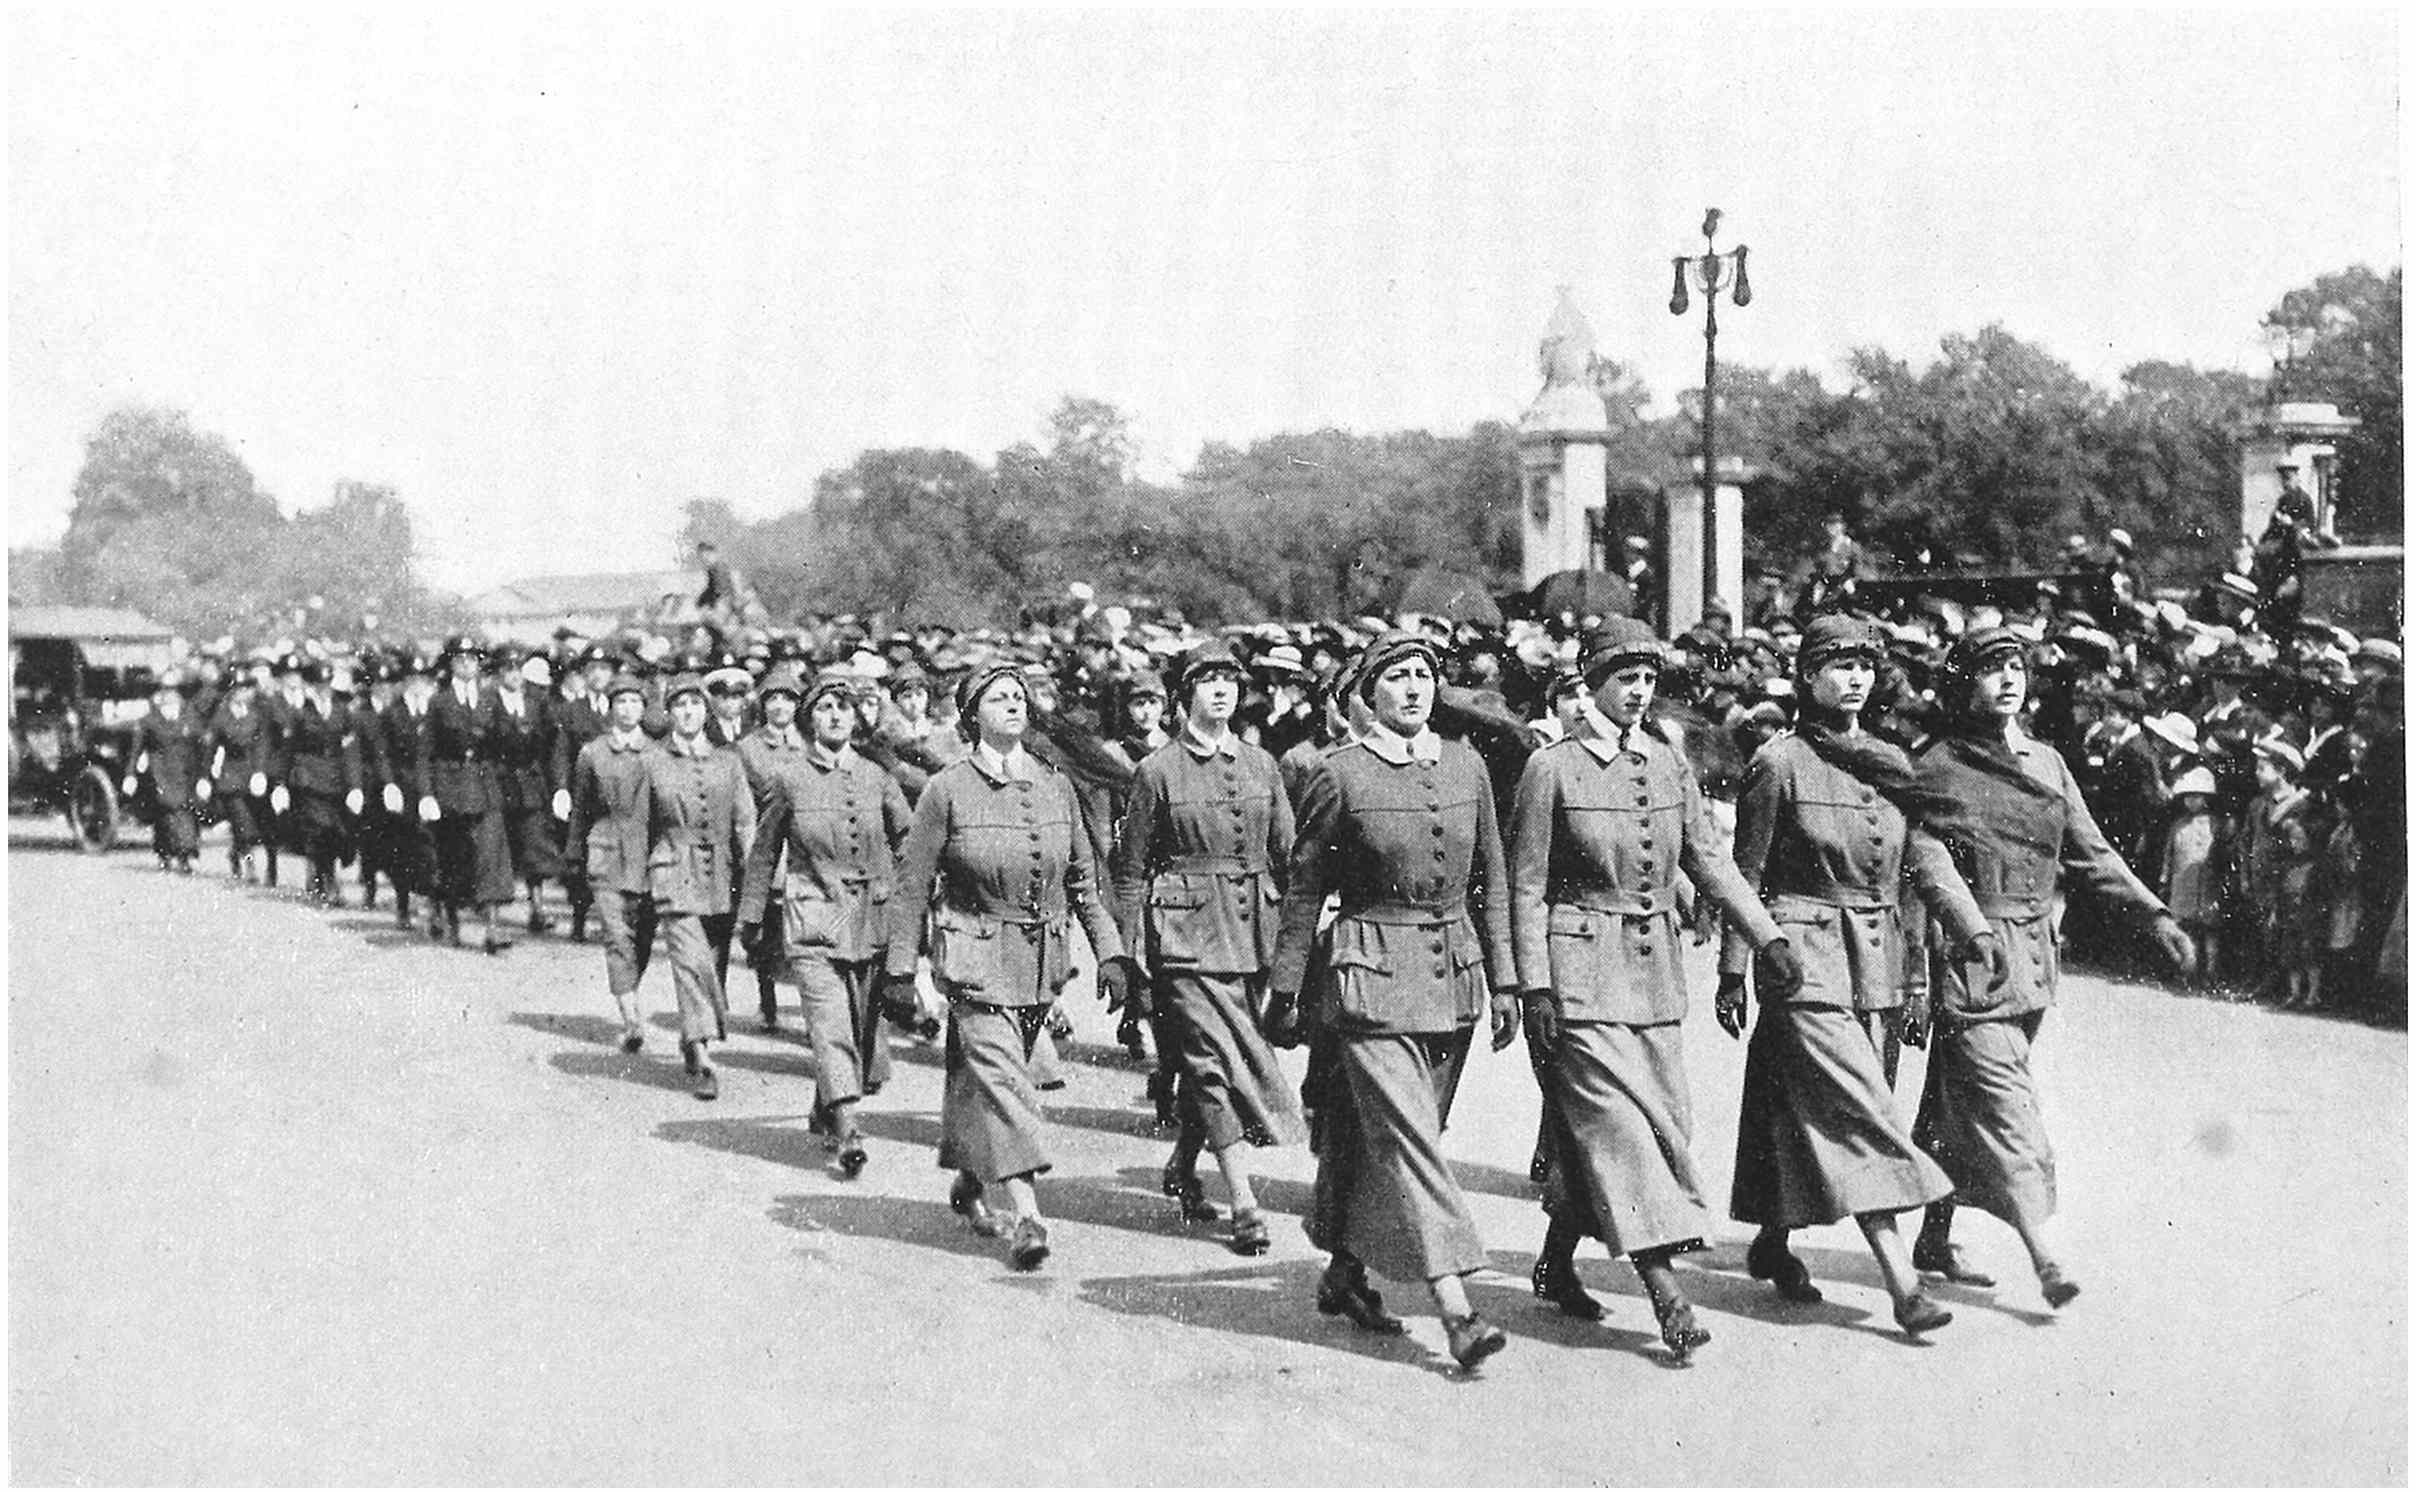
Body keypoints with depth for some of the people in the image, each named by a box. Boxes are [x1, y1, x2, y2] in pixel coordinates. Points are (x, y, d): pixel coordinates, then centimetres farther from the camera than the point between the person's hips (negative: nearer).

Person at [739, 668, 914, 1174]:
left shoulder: (877, 779, 5)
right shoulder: (787, 776, -1)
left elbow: (911, 843, 14)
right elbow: (764, 851, 8)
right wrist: (753, 918, 11)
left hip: (871, 922, 3)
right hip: (811, 919, -3)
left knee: (864, 1025, 11)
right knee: (831, 1025, -15)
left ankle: (826, 1111, 34)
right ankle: (847, 1132, -19)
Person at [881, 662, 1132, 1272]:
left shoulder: (1056, 787, 6)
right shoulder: (946, 790, -6)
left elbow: (1084, 881, 12)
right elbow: (912, 886, -2)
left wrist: (1110, 953, 4)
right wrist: (899, 971, -4)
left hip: (1041, 960, 4)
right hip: (974, 958, -4)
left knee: (979, 1073, 15)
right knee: (999, 1072, -15)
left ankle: (969, 1183, 36)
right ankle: (1028, 1216, -19)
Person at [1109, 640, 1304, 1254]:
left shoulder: (1260, 765, 9)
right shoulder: (1157, 771, -2)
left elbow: (1288, 856, 13)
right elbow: (1129, 872, 1)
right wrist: (1133, 960, -3)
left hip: (1251, 933, 4)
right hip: (1186, 935, -4)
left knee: (1208, 1063, 12)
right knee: (1216, 1061, -9)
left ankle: (1182, 1165, 34)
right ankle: (1244, 1205, -8)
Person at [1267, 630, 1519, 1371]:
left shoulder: (1466, 766, 7)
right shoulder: (1339, 774, -6)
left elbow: (1491, 880, 13)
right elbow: (1303, 890, 0)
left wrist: (1503, 981, 10)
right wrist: (1283, 993, 2)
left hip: (1453, 974, 5)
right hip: (1374, 974, -5)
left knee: (1392, 1133, 12)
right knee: (1411, 1135, -10)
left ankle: (1346, 1273, 29)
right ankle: (1455, 1310, -11)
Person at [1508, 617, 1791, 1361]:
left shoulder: (1669, 764, 9)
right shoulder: (1552, 768, -7)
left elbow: (1709, 861, 10)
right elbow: (1527, 887, -6)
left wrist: (1769, 937, 0)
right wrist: (1534, 987, -11)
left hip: (1655, 967, 6)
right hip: (1580, 970, -6)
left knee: (1664, 1121, 9)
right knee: (1619, 1124, -9)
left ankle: (1556, 1262, 25)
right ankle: (1666, 1293, -7)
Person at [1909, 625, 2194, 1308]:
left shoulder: (2047, 763, 13)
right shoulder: (1931, 769, -5)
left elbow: (2092, 855, 15)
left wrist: (2155, 915, 5)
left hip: (2032, 955, 6)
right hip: (1965, 954, -6)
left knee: (1958, 1105, 13)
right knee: (2004, 1105, -11)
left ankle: (1934, 1238, 24)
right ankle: (2045, 1258, -13)